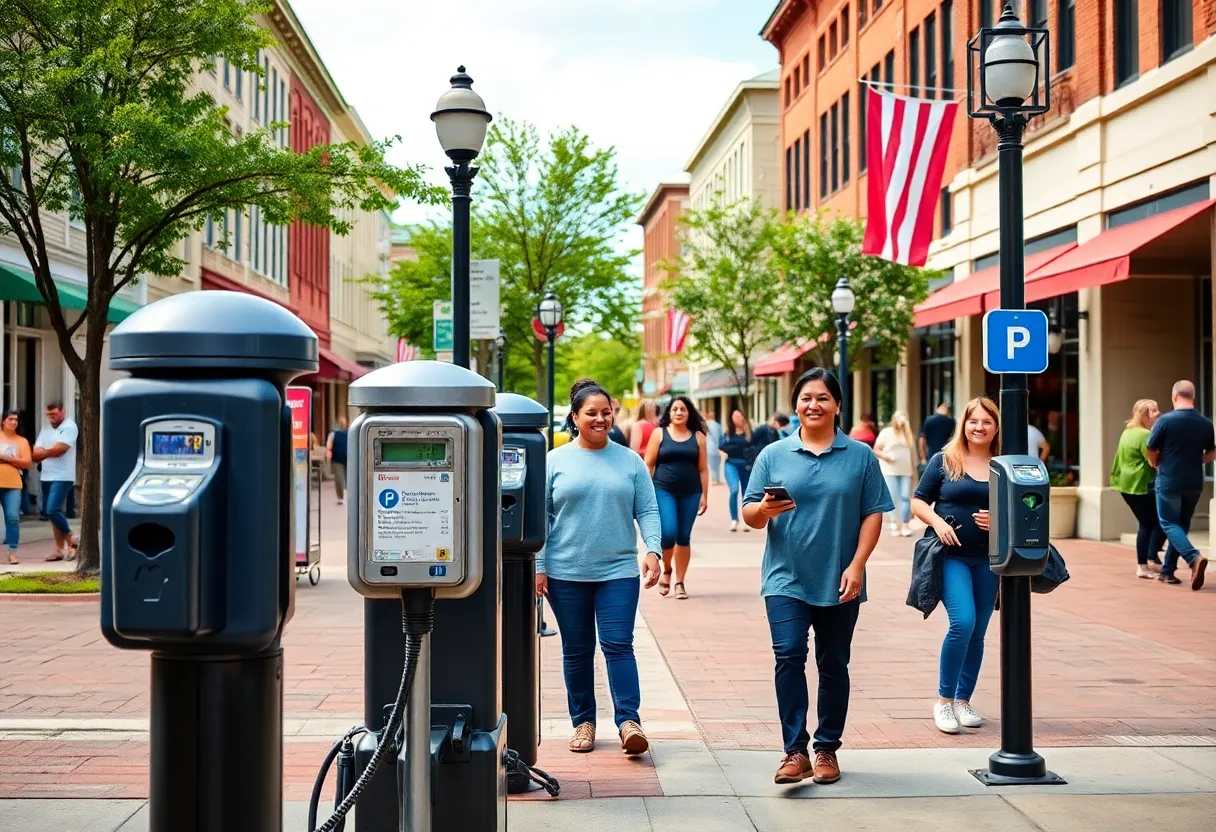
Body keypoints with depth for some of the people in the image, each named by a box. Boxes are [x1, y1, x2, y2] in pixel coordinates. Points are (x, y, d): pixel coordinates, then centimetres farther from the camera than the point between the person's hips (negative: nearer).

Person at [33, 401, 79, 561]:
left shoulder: (69, 427, -6)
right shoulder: (45, 430, 16)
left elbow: (59, 449, -15)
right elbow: (35, 454, 9)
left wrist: (42, 452, -1)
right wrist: (50, 452, -11)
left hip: (62, 477, -8)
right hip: (47, 477, 8)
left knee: (52, 510, -17)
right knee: (54, 512, 8)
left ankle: (71, 539, 1)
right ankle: (60, 550, 12)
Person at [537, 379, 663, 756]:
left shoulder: (630, 461, 6)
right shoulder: (555, 461, 3)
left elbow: (647, 511, 4)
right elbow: (540, 517, 2)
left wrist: (653, 549, -11)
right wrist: (538, 566, -3)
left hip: (618, 572, 0)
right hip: (566, 573, 0)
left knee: (618, 645, -8)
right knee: (577, 650, 9)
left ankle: (629, 721, -7)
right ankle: (583, 721, 19)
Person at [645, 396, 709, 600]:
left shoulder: (698, 437, 8)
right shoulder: (659, 434, 5)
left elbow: (703, 469, 9)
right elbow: (649, 464, 4)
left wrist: (704, 495, 3)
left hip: (690, 493, 2)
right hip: (664, 491, -2)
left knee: (684, 538, 4)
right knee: (668, 533, -14)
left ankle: (680, 583, 13)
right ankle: (666, 570, 14)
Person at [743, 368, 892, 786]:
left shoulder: (860, 456, 3)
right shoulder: (773, 455, 4)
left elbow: (873, 514, 0)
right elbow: (749, 514, 4)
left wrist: (856, 566, -10)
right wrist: (765, 509, -19)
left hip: (838, 583, 1)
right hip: (786, 579, 0)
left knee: (833, 666, 9)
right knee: (788, 657, -13)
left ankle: (827, 749, 21)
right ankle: (795, 752, -9)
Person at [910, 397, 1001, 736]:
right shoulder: (944, 461, 2)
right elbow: (918, 502, 5)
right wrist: (937, 521, -13)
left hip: (988, 560, 3)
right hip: (952, 555, -3)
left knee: (977, 633, 8)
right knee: (963, 622, -18)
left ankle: (963, 701, 23)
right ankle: (944, 701, -4)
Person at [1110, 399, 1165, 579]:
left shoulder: (1128, 432, 15)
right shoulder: (1145, 435, -16)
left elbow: (1119, 460, 20)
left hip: (1126, 484, 10)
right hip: (1141, 485, -10)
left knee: (1146, 524, 13)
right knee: (1161, 521, 0)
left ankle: (1142, 566, 12)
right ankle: (1152, 559, -3)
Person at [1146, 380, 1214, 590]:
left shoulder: (1165, 420, -14)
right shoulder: (1206, 423, 1)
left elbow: (1151, 451, -5)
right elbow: (1211, 454, 11)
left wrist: (1157, 465, 15)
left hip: (1169, 482, -5)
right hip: (1194, 483, 5)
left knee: (1169, 524, 5)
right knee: (1181, 524, 16)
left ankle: (1194, 558, -20)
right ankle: (1167, 571, 20)